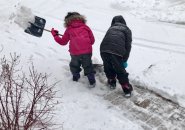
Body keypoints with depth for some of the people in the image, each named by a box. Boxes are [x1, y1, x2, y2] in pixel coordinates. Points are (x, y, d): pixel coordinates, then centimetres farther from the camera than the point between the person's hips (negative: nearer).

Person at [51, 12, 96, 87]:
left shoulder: (69, 29, 12)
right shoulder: (85, 27, 14)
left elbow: (63, 42, 19)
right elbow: (92, 40, 13)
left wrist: (55, 35, 33)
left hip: (75, 53, 0)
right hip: (87, 51, 1)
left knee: (74, 65, 26)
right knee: (88, 66, 14)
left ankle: (75, 77, 40)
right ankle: (92, 81, 14)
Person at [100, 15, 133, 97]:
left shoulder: (111, 28, 30)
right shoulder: (127, 30, 20)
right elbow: (128, 46, 12)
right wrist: (124, 60, 19)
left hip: (104, 50, 3)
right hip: (117, 52, -3)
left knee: (108, 67, 26)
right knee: (120, 71, 11)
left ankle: (111, 81, 43)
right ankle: (126, 89, 18)